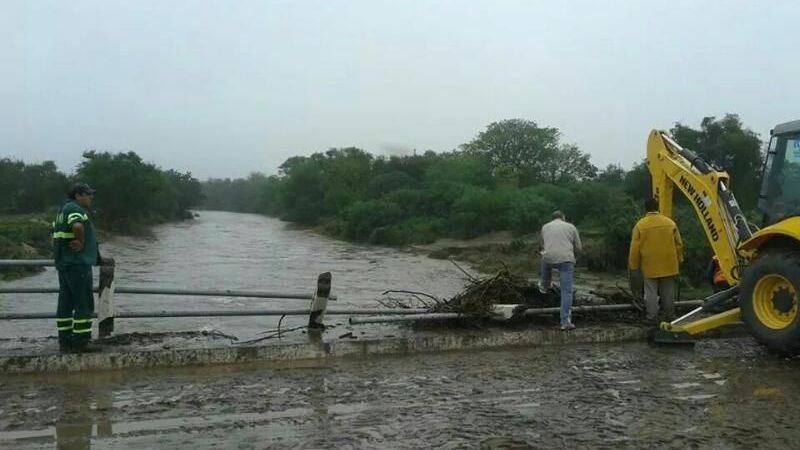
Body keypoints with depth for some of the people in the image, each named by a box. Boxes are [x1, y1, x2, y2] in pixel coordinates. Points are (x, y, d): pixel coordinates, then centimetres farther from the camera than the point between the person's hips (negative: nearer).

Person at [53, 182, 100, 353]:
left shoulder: (63, 210, 19)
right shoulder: (75, 209, -13)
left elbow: (56, 235, 27)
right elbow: (78, 226, -34)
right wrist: (81, 242, -19)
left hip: (63, 263, 10)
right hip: (78, 264, -10)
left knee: (66, 303, 10)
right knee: (84, 304, -6)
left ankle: (65, 341, 15)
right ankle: (80, 342, -5)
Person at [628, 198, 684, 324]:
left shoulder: (640, 225, -9)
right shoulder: (670, 223, 1)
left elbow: (635, 248, -7)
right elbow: (678, 244, 7)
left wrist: (633, 265, 3)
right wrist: (679, 260, 20)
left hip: (650, 266, -3)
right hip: (668, 264, 3)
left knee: (651, 292, 5)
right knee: (668, 292, 13)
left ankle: (652, 317, 8)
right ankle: (668, 315, 23)